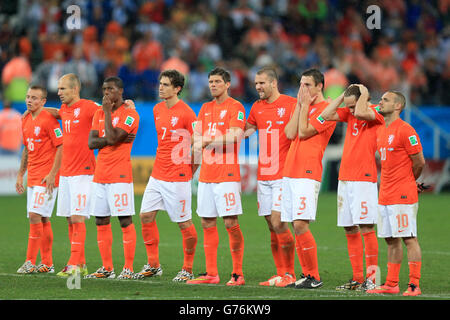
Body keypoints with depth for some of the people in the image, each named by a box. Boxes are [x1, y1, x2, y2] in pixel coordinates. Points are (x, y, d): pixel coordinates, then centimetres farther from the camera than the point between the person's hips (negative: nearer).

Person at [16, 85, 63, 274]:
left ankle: (30, 262, -12)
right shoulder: (26, 121, 14)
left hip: (47, 177, -8)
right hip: (32, 177, 8)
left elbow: (61, 147, -14)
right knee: (43, 219, 10)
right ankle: (47, 264, 13)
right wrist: (20, 175, 20)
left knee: (35, 215, -13)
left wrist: (52, 174, -19)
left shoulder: (49, 120, -12)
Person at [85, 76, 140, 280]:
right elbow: (91, 142, 5)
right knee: (101, 222, 8)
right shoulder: (99, 114, 14)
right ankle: (107, 267, 15)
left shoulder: (130, 115, -7)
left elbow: (112, 137, -19)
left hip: (120, 176, -7)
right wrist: (110, 139, -10)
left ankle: (128, 268, -5)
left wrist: (108, 111, -10)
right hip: (100, 176, 7)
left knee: (125, 221, -7)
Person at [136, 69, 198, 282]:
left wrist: (187, 168, -4)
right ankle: (153, 265, 15)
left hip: (178, 178, -8)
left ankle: (188, 269, 9)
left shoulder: (186, 113, -12)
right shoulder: (157, 110, 10)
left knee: (184, 223, -2)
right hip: (157, 175, 8)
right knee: (146, 216, 5)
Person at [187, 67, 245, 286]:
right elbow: (197, 136, 20)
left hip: (227, 174, -7)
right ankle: (211, 273, 11)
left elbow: (235, 135, -16)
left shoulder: (235, 107, -4)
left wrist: (209, 141, -11)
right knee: (207, 223, 6)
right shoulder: (206, 108, 18)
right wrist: (197, 147, -2)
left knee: (231, 223, -8)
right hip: (206, 174, 7)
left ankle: (238, 273, -4)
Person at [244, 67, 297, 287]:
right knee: (272, 227, 6)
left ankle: (290, 274, -3)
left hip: (283, 174, -6)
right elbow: (244, 130, 27)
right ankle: (280, 274, 12)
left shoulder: (290, 104, -5)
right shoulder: (257, 107, 14)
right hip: (263, 176, 6)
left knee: (278, 223, -12)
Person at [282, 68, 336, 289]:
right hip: (290, 172, 8)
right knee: (296, 226, 6)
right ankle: (306, 274, 12)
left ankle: (314, 277, -9)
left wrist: (305, 104, -3)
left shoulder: (326, 109, -5)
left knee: (300, 225, -15)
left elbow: (303, 132, -12)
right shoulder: (301, 107, 20)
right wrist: (300, 105, 5)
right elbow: (290, 133, 6)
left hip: (308, 174, -8)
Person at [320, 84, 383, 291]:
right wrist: (344, 95, 7)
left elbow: (361, 113, -24)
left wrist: (364, 94, -8)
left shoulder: (377, 112, -6)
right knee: (350, 230, 7)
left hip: (364, 178, -7)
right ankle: (357, 278, 12)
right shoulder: (349, 113, 15)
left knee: (366, 227, -11)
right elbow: (326, 115, 8)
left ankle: (372, 277, -9)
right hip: (345, 178, 7)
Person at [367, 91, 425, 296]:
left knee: (408, 238, -7)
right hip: (384, 195, 9)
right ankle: (391, 284, 14)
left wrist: (409, 182, 7)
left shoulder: (405, 131, -12)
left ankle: (414, 285, -7)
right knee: (391, 240, 10)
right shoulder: (380, 131, 15)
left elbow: (419, 162, -9)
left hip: (403, 195, -9)